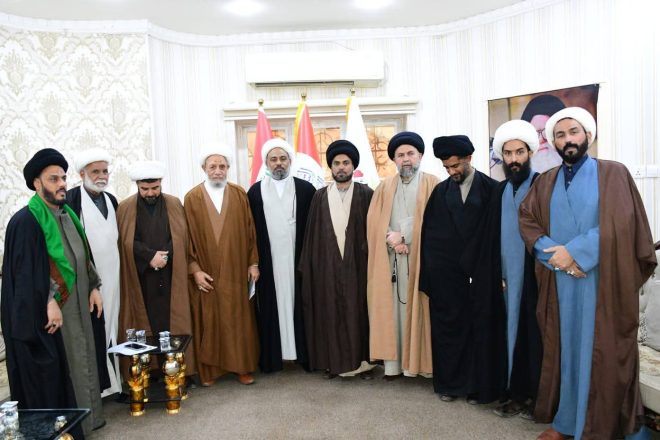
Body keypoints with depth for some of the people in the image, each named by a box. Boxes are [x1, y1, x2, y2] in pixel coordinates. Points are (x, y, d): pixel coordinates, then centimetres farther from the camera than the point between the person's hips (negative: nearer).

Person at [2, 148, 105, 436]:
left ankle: (82, 419, 31)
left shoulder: (68, 215, 10)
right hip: (46, 315, -8)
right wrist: (49, 302, -23)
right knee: (49, 376, 4)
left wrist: (93, 287, 10)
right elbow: (26, 270, -19)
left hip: (75, 307, 8)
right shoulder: (26, 221, -14)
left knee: (77, 366, 17)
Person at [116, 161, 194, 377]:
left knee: (173, 322, 3)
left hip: (171, 277, 1)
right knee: (146, 324, 3)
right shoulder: (125, 208, 3)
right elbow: (126, 242, -3)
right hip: (141, 278, -1)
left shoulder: (174, 204, 6)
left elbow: (182, 238, 3)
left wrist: (164, 256, -11)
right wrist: (150, 256, -14)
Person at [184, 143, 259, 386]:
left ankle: (242, 366, 21)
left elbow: (250, 231, 5)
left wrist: (253, 263, 1)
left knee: (239, 320, 7)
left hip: (236, 272, 2)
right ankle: (209, 370, 21)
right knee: (208, 322, 7)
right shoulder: (192, 198, -2)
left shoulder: (240, 194, 3)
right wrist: (194, 269, -9)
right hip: (206, 274, -1)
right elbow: (187, 237, -3)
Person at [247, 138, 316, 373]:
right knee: (270, 308, 6)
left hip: (298, 261, 0)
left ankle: (304, 354, 18)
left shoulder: (306, 189, 2)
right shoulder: (255, 191, 5)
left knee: (298, 306, 6)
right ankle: (271, 357, 16)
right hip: (267, 263, 1)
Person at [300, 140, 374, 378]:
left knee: (359, 311, 6)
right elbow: (312, 233, 7)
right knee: (330, 312, 6)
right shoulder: (320, 196, 7)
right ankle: (333, 361, 19)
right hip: (327, 265, 2)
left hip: (357, 264, -1)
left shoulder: (366, 194, 2)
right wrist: (309, 265, 3)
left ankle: (362, 359, 19)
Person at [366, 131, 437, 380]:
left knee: (417, 309, -1)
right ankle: (393, 363, 7)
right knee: (391, 309, 2)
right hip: (389, 259, 3)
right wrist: (392, 240, -11)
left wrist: (403, 235, -10)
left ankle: (419, 362, 8)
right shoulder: (385, 187, 14)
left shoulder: (432, 184, 5)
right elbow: (373, 221, 6)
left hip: (420, 257, -2)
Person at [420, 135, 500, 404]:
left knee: (481, 329, 5)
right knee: (447, 327, 8)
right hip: (446, 274, 2)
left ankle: (479, 386, 19)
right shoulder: (440, 191, 6)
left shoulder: (490, 188, -2)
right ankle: (449, 383, 22)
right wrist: (430, 273, 0)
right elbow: (428, 232, 5)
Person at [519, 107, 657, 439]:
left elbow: (620, 222, -10)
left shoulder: (613, 173, 1)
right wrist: (557, 255, -14)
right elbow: (527, 221, 2)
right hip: (560, 283, 3)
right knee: (563, 349, 10)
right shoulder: (545, 182, 11)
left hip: (602, 282, -3)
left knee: (600, 354, 2)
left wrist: (574, 251, -15)